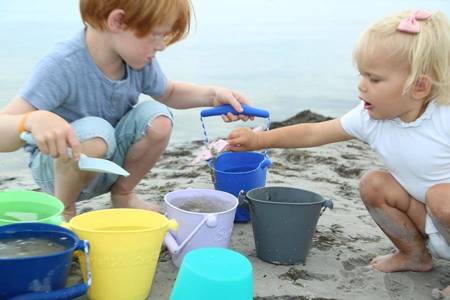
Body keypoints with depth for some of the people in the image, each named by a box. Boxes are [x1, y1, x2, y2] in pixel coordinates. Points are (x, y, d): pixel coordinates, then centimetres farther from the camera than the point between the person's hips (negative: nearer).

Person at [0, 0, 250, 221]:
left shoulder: (139, 58, -12)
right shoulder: (62, 67, -31)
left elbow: (168, 93, 10)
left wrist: (212, 94, -8)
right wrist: (34, 120, -57)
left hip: (110, 161, 6)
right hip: (55, 164, -5)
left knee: (157, 117, -20)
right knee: (94, 132, -37)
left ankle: (123, 194, 4)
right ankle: (64, 210, -8)